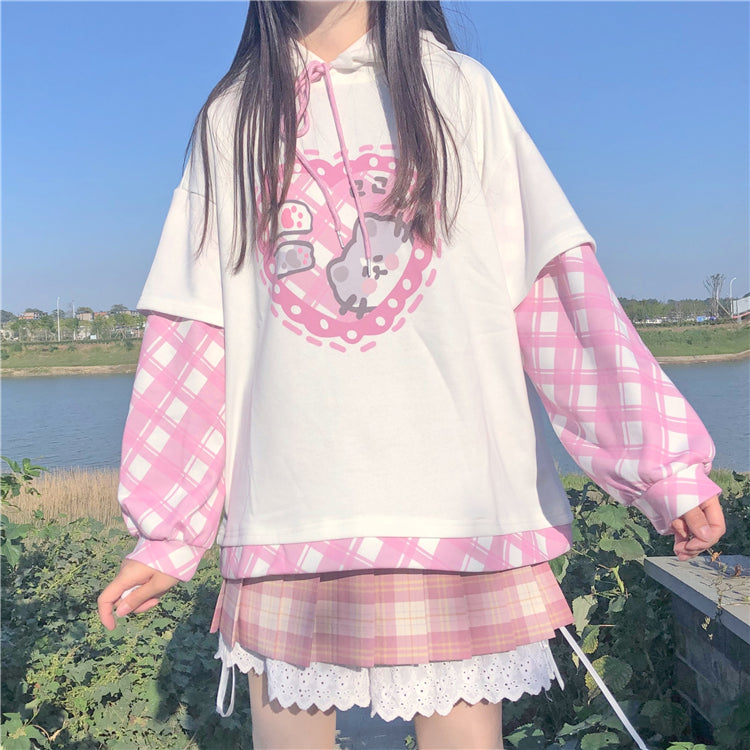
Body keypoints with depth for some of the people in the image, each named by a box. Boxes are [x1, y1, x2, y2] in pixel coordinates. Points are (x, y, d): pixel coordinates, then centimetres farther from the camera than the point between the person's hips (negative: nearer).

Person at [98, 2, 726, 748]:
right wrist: (165, 533, 5)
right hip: (285, 512, 2)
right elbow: (193, 331, 9)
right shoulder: (231, 120, 14)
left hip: (459, 511, -1)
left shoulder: (460, 91, 10)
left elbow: (553, 285, 3)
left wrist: (662, 460, -6)